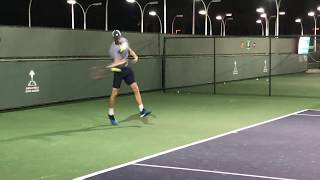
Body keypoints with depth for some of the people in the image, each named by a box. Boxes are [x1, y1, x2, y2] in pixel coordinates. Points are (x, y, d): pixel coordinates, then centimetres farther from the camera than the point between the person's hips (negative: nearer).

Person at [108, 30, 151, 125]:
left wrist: (135, 56, -2)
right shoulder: (113, 48, -24)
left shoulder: (124, 41, -3)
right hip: (119, 71, -6)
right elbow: (117, 63, -34)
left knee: (136, 89, -2)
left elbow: (129, 50, 15)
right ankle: (111, 115, 15)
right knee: (114, 93, -2)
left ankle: (142, 110, 1)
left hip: (127, 68, 6)